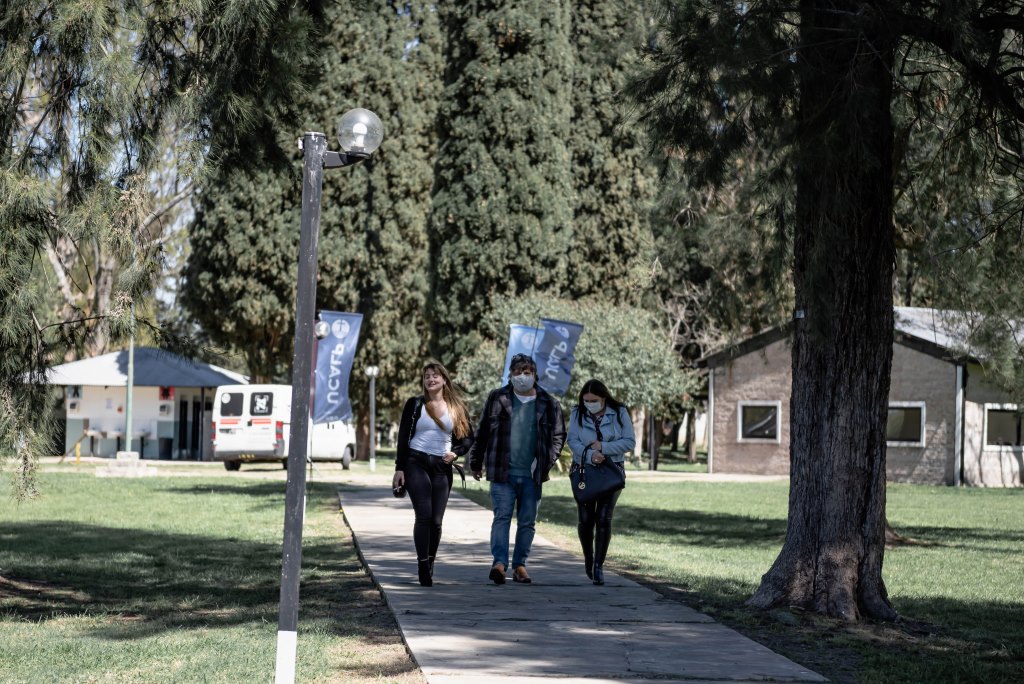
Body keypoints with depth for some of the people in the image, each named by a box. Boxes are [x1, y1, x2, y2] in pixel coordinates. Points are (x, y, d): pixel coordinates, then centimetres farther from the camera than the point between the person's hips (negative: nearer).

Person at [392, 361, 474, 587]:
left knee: (436, 520, 0)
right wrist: (399, 468, -4)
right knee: (424, 515, -15)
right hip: (416, 464, -2)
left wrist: (456, 452, -6)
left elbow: (468, 437, 14)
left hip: (442, 467, 2)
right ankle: (423, 566, -11)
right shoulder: (415, 404, 5)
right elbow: (403, 437, 3)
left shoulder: (457, 408, 10)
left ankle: (429, 567, 13)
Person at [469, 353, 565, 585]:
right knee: (502, 516, -11)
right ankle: (499, 562, -19)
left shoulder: (548, 404, 4)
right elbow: (482, 432, 8)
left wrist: (547, 462, 0)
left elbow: (558, 435, 13)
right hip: (503, 472, -2)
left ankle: (520, 565, 16)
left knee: (527, 522, 7)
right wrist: (475, 463, 9)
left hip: (532, 475, 2)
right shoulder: (497, 399, 3)